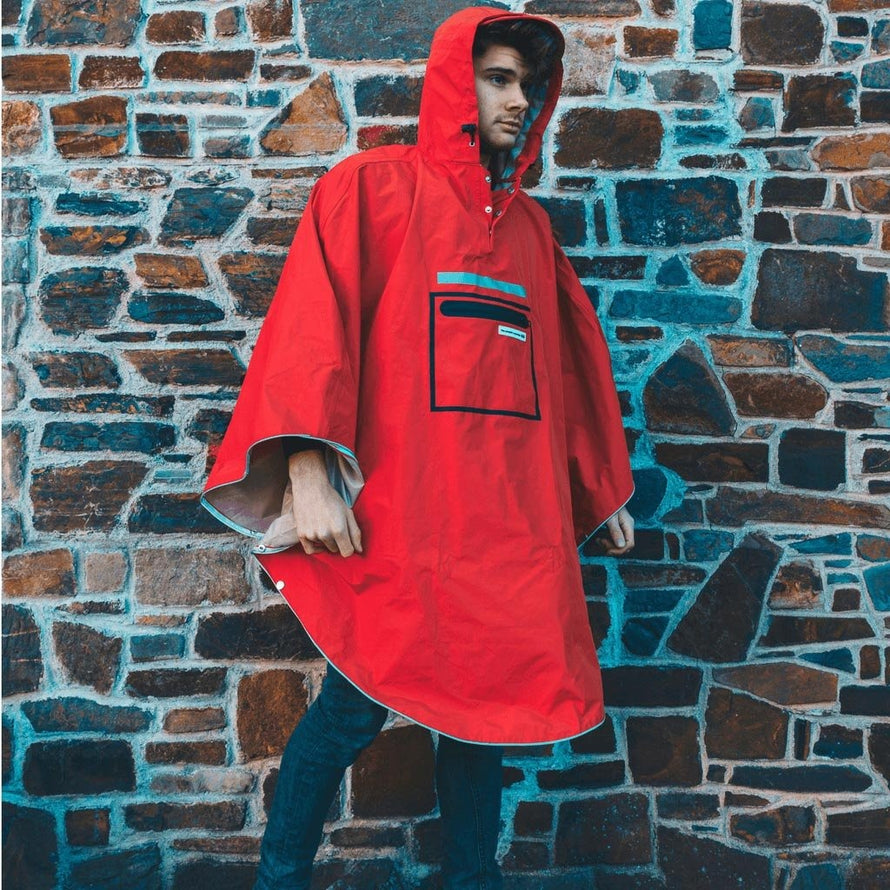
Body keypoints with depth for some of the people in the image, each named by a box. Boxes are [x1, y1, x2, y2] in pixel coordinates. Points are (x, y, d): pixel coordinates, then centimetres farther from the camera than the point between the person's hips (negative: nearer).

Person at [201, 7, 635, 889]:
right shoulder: (374, 187, 1)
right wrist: (306, 469, -22)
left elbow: (569, 364, 21)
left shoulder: (529, 226, 17)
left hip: (509, 520, 5)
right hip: (395, 518, -5)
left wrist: (602, 488, 23)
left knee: (485, 706, 10)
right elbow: (312, 322, -10)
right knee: (353, 709, 1)